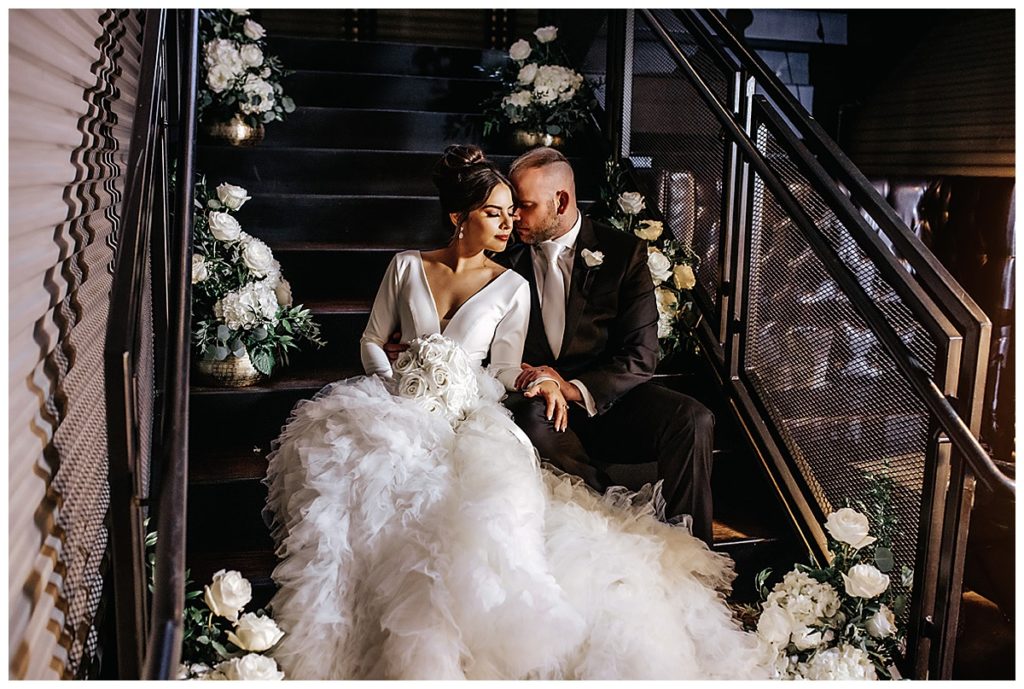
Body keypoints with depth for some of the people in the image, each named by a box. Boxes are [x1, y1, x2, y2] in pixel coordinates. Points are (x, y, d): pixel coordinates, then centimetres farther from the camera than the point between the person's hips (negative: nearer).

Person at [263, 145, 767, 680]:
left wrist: (535, 381, -15)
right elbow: (372, 341, 15)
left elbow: (502, 375, 7)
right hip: (400, 408, 2)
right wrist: (396, 386, -4)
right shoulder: (407, 267, 10)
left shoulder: (512, 288, 7)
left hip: (471, 417, -1)